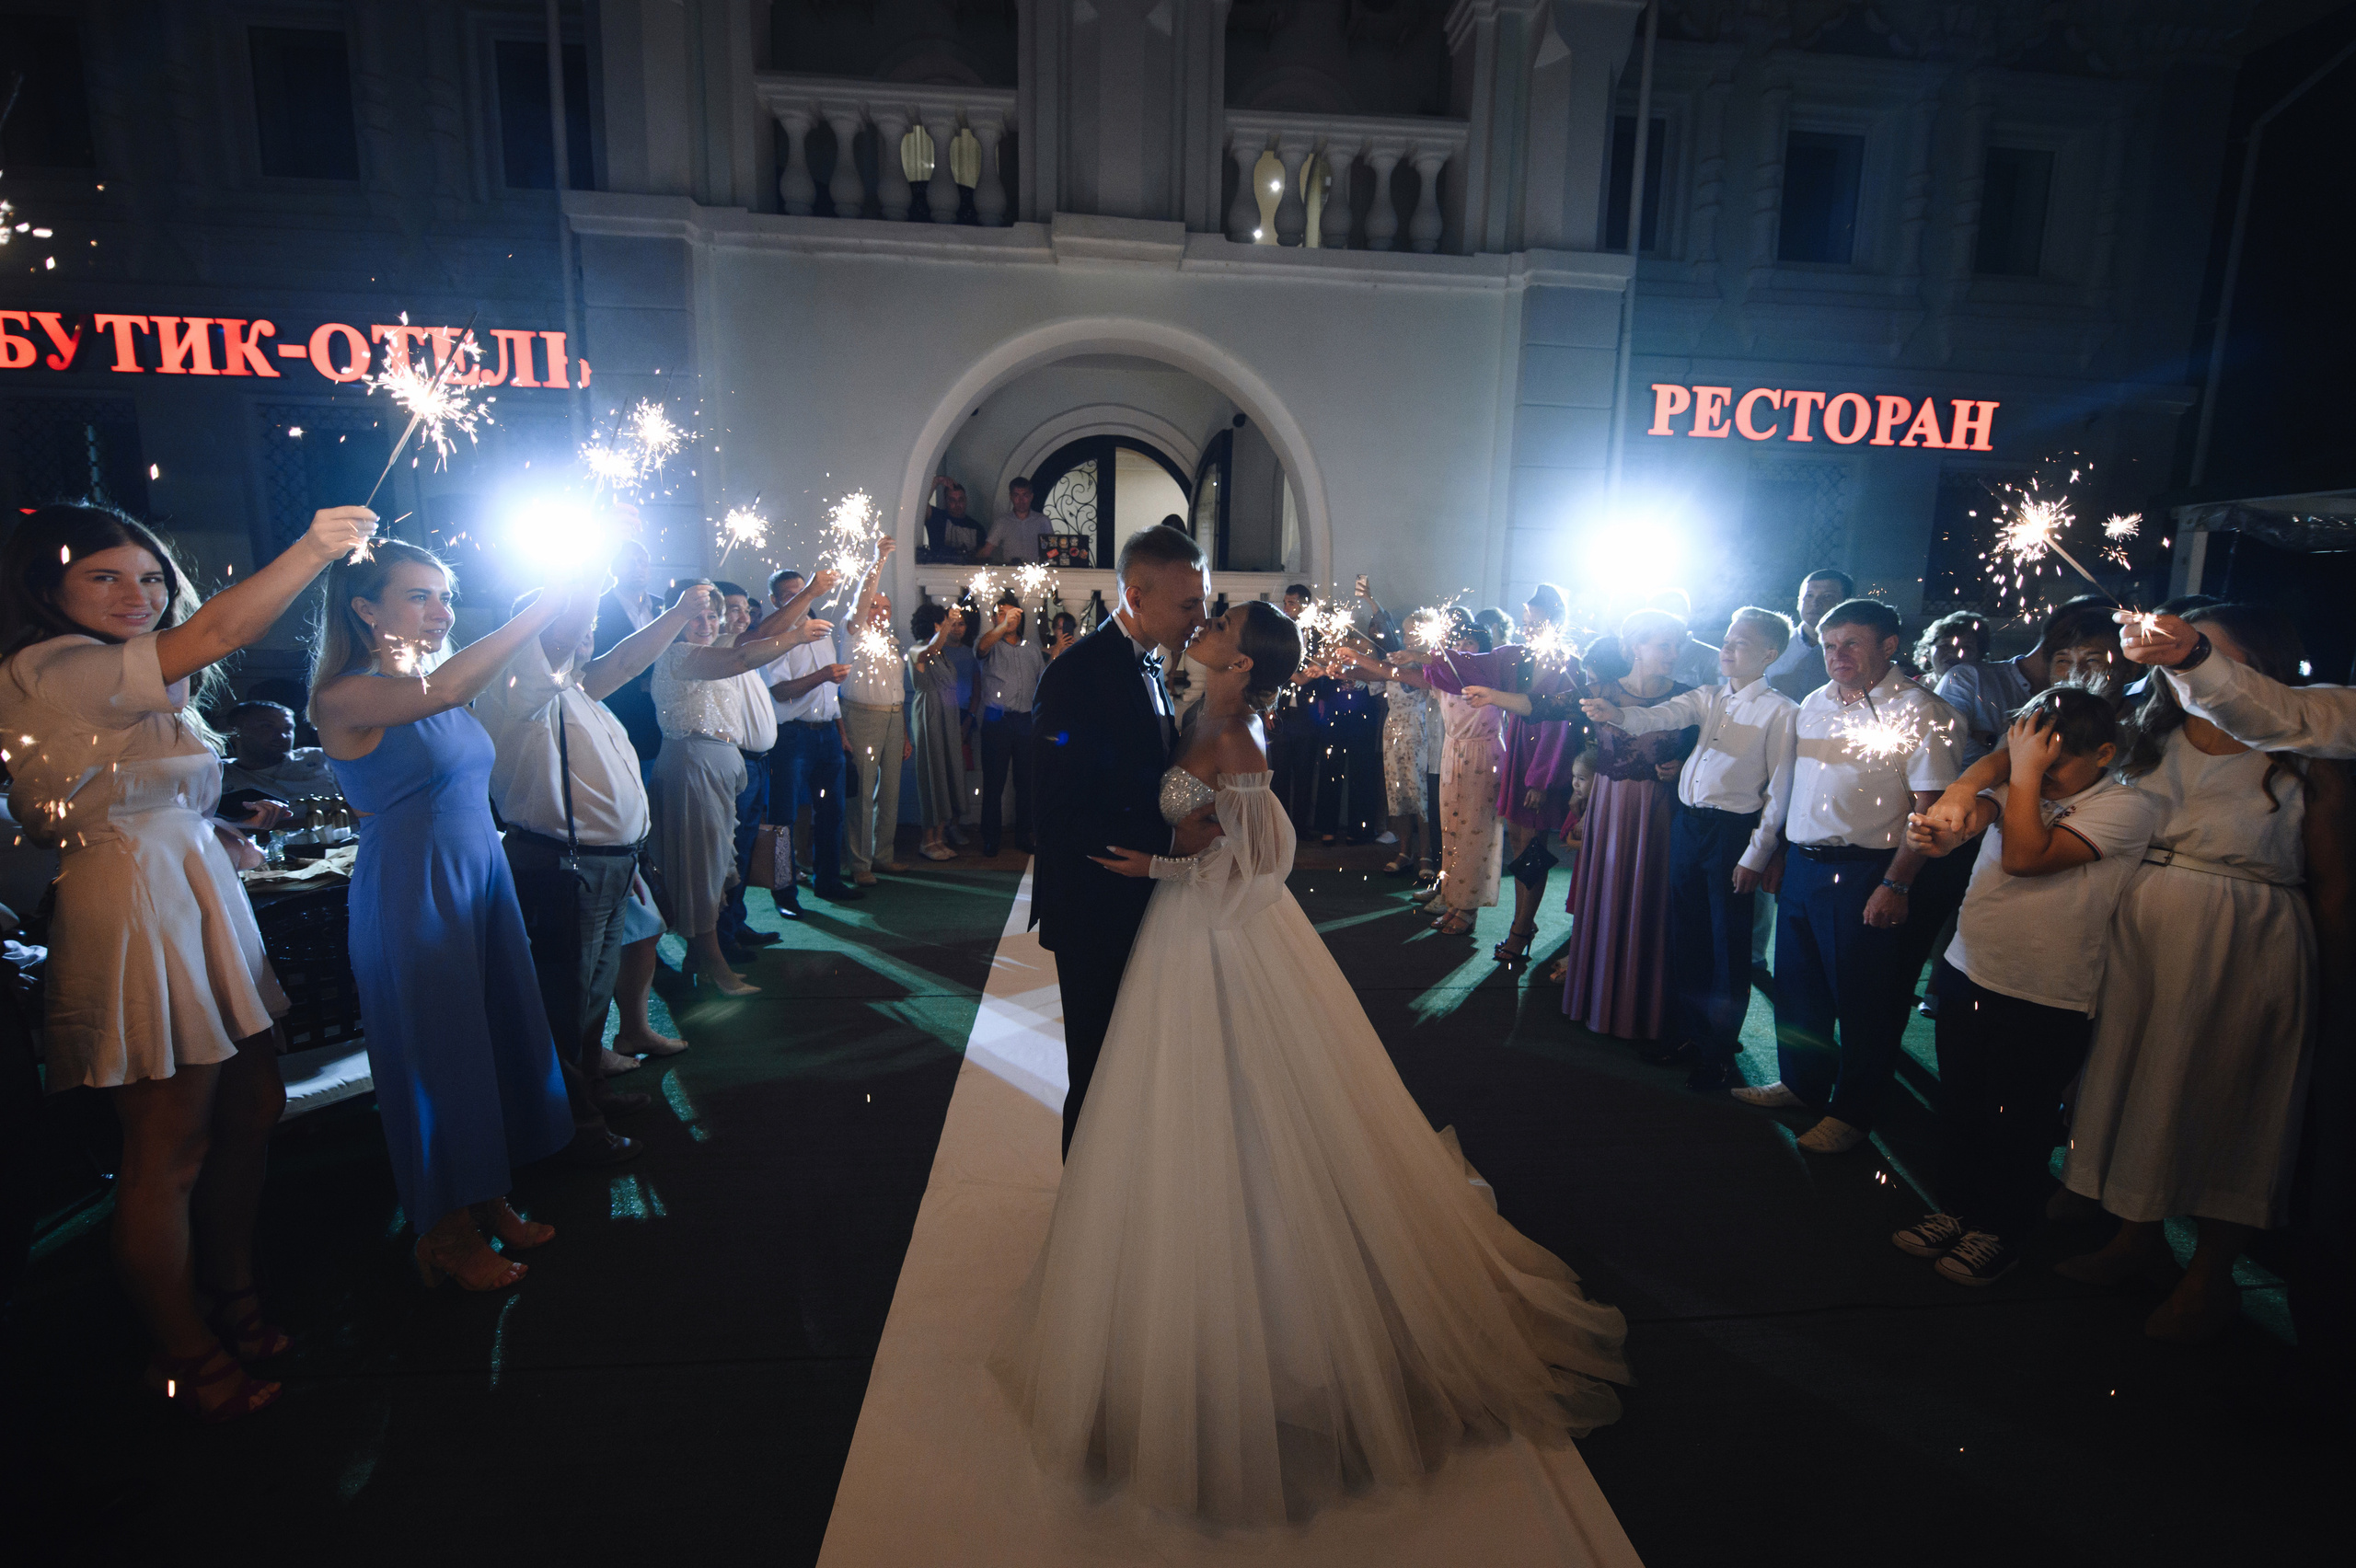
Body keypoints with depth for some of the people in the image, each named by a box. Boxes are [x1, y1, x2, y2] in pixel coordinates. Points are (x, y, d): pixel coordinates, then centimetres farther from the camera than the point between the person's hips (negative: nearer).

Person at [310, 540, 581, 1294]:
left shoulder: (450, 688, 9)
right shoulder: (345, 699, -15)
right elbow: (441, 691, -32)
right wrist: (549, 603, -31)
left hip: (483, 878, 8)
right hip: (411, 893, -8)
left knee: (501, 1040, 14)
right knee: (438, 1056, 4)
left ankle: (488, 1204, 32)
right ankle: (446, 1233, 23)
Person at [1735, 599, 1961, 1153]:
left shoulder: (1918, 711, -10)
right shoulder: (1815, 704, 12)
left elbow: (1930, 807, -15)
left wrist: (1896, 884, -20)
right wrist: (1779, 854, 15)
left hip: (1864, 874, -7)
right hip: (1800, 866, 7)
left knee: (1864, 999, 5)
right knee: (1797, 984, 16)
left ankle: (1851, 1112, 19)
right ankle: (1802, 1084, 34)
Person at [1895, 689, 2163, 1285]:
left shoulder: (2130, 807, -12)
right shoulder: (2019, 789, 5)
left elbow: (2024, 856, -23)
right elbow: (1973, 812, -13)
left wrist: (2026, 771, -19)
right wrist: (1941, 831, -35)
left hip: (2046, 1000, -5)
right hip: (1966, 973, 5)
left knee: (2018, 1124, 10)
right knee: (1959, 1108, 18)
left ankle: (2000, 1231, 30)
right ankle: (1957, 1208, 37)